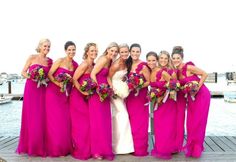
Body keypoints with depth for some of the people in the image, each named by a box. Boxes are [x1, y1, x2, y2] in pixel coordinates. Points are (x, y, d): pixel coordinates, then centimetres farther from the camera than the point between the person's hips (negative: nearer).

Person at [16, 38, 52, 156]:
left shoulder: (50, 61, 11)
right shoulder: (32, 57, 2)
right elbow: (23, 72, 2)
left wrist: (45, 79, -5)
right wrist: (30, 77, -15)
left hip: (43, 90, 3)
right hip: (31, 89, -3)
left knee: (42, 117, 3)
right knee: (31, 117, -1)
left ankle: (40, 146, 13)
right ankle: (29, 145, 10)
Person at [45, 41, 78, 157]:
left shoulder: (75, 64, 8)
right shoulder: (60, 61, -6)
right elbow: (49, 74, -8)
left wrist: (71, 80, -6)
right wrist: (58, 83, -19)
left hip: (66, 94, 5)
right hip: (54, 92, -4)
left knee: (65, 119, 3)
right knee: (54, 120, -2)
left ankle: (65, 147, 15)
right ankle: (54, 148, 9)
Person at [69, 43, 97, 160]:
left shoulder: (93, 65, 8)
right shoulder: (84, 64, -16)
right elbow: (74, 80, -17)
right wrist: (82, 91, -19)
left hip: (86, 97, 8)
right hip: (78, 96, -7)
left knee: (88, 122, 9)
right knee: (81, 124, -1)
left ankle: (86, 149, 22)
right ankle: (80, 151, 13)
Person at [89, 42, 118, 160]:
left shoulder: (110, 61, 14)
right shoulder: (103, 59, -12)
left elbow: (107, 77, 13)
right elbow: (92, 74, -17)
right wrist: (98, 90, -20)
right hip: (97, 92, -8)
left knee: (105, 121, 9)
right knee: (98, 121, -3)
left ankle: (104, 149, 20)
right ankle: (97, 151, 7)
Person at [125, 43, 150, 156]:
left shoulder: (143, 66, -13)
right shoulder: (128, 64, 8)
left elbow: (149, 81, -10)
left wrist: (139, 86, -22)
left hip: (140, 96, -6)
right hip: (130, 96, 6)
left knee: (140, 122, 1)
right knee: (132, 122, 9)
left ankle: (140, 149, 13)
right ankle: (132, 147, 21)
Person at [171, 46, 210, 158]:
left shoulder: (188, 67, -20)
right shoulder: (175, 71, 0)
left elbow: (204, 74, -16)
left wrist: (197, 88, -19)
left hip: (202, 95, -6)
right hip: (191, 97, 7)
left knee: (198, 121, 0)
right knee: (190, 122, 10)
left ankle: (196, 148, 13)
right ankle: (191, 146, 23)